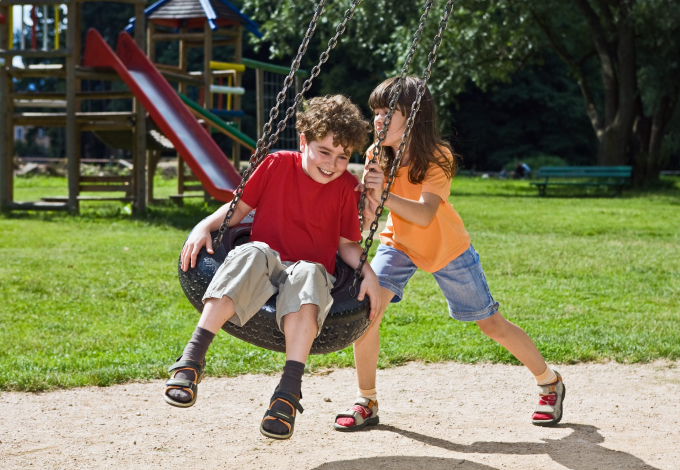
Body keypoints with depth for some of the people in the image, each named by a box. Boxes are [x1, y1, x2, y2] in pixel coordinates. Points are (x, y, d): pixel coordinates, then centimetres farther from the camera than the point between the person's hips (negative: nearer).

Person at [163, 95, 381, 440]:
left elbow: (346, 244, 11)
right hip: (264, 269, 0)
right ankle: (192, 360, -43)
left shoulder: (345, 188, 7)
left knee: (308, 274, -38)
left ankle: (288, 392, -49)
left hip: (311, 273, 0)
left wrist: (367, 271, -9)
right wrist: (205, 226, -5)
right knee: (252, 253, -36)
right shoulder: (278, 165, 6)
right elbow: (240, 207, 11)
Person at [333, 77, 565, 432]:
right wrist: (368, 196, -41)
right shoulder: (377, 156, -12)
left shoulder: (437, 158, -25)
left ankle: (550, 382, 29)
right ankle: (366, 402, -4)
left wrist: (385, 196, -56)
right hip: (399, 244, 3)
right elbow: (368, 218, -18)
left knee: (491, 324, 5)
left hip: (447, 249, -3)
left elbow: (424, 215, -39)